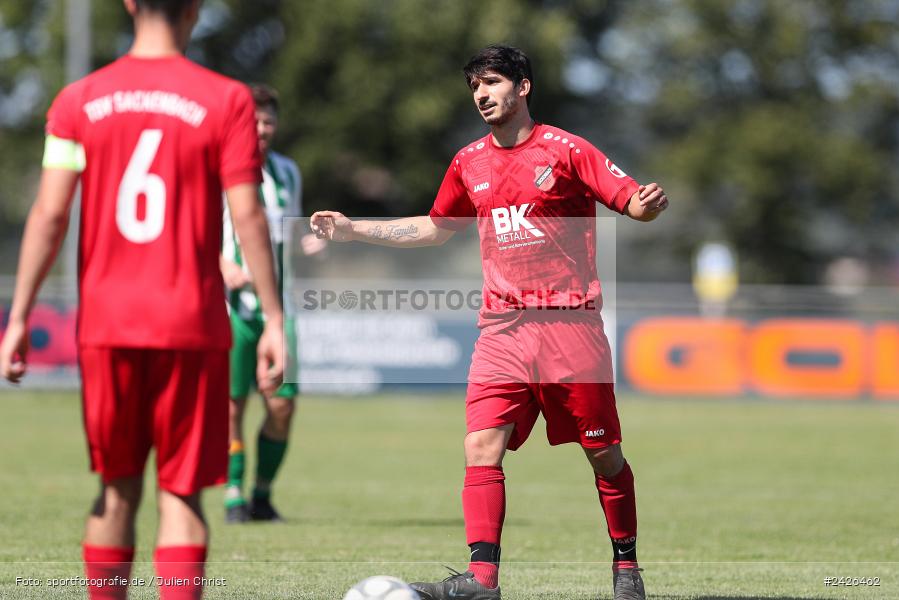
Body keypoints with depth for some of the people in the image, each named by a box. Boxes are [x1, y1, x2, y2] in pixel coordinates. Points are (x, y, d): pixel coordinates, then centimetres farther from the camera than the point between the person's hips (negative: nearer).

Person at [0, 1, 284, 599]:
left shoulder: (79, 101, 3)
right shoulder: (226, 101, -3)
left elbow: (49, 215, -1)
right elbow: (247, 217, -7)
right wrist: (274, 321, -3)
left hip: (106, 325, 2)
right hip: (192, 326, -2)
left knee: (117, 491, 14)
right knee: (182, 494, 1)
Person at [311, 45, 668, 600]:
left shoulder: (565, 151, -2)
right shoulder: (470, 164, 13)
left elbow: (632, 202, -5)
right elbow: (434, 229, 27)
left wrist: (648, 203, -29)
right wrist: (353, 230, 23)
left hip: (570, 322, -4)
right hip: (503, 328, 4)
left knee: (603, 452, 2)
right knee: (482, 446, -12)